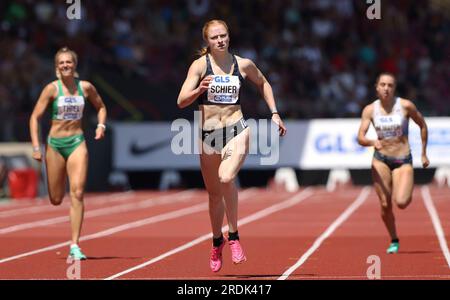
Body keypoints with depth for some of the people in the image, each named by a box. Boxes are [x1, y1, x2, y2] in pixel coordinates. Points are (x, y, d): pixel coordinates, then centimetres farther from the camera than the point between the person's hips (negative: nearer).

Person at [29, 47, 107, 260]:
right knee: (56, 199, 5)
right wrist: (36, 147, -11)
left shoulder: (86, 87, 1)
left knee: (77, 194, -15)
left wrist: (101, 126, 1)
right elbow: (35, 117, -4)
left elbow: (101, 107, 20)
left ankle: (75, 245, -13)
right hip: (55, 144, -1)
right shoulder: (52, 88, -6)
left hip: (77, 143, 1)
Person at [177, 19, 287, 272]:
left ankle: (233, 236, -15)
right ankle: (217, 241, 36)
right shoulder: (200, 65, -1)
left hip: (236, 130, -1)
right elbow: (182, 101, -9)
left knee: (226, 178, -29)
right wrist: (200, 89, -28)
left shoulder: (243, 64, 4)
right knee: (215, 194, 12)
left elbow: (263, 83, 24)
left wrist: (275, 113, 17)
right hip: (209, 133, 1)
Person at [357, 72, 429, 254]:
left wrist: (424, 154, 8)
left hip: (403, 161, -2)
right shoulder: (370, 110, -3)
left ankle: (408, 193, 19)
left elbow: (423, 125, 6)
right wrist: (372, 142, -31)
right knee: (385, 205, -4)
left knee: (401, 202, -20)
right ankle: (394, 241, 18)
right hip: (381, 160, 2)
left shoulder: (406, 106, -8)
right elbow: (360, 138, -8)